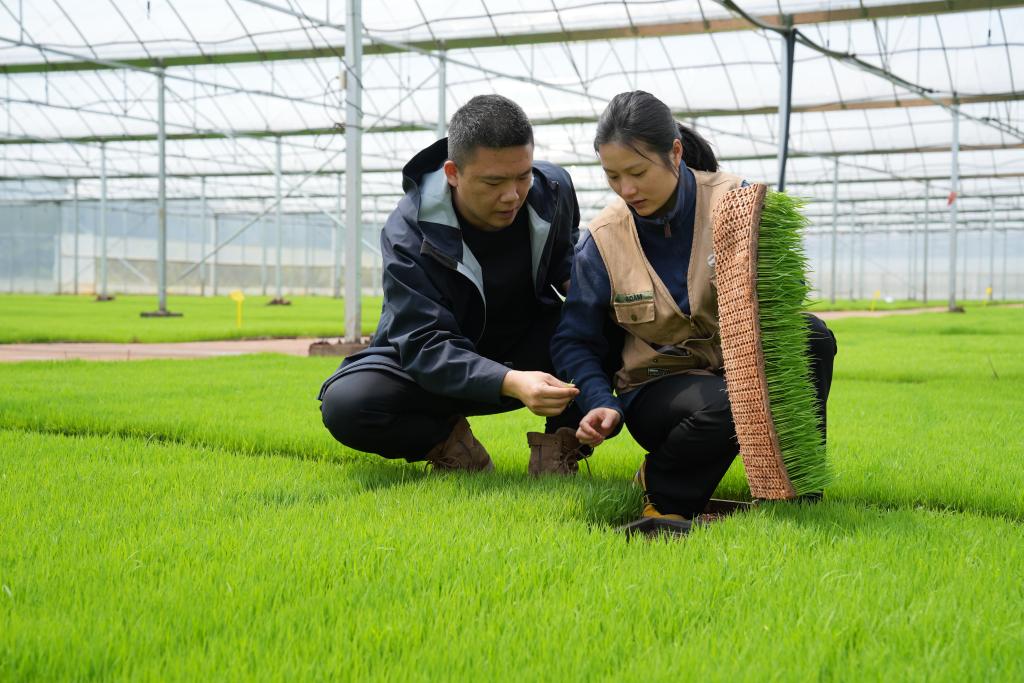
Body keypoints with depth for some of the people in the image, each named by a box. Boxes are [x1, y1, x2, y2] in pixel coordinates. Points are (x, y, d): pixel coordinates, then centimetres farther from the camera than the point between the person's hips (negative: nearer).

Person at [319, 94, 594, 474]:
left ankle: (560, 445, -11)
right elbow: (424, 344, -33)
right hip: (431, 367, -3)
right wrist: (510, 383, -51)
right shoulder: (409, 233, -25)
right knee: (345, 405, -33)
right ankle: (448, 441, -6)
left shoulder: (553, 189, -12)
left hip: (528, 351, 3)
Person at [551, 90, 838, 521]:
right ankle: (660, 495, -6)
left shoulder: (733, 200, -8)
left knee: (812, 336, -30)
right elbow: (573, 341, 4)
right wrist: (602, 405, -14)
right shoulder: (603, 240, -4)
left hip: (745, 367, 1)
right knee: (723, 407, -37)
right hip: (658, 385, -1)